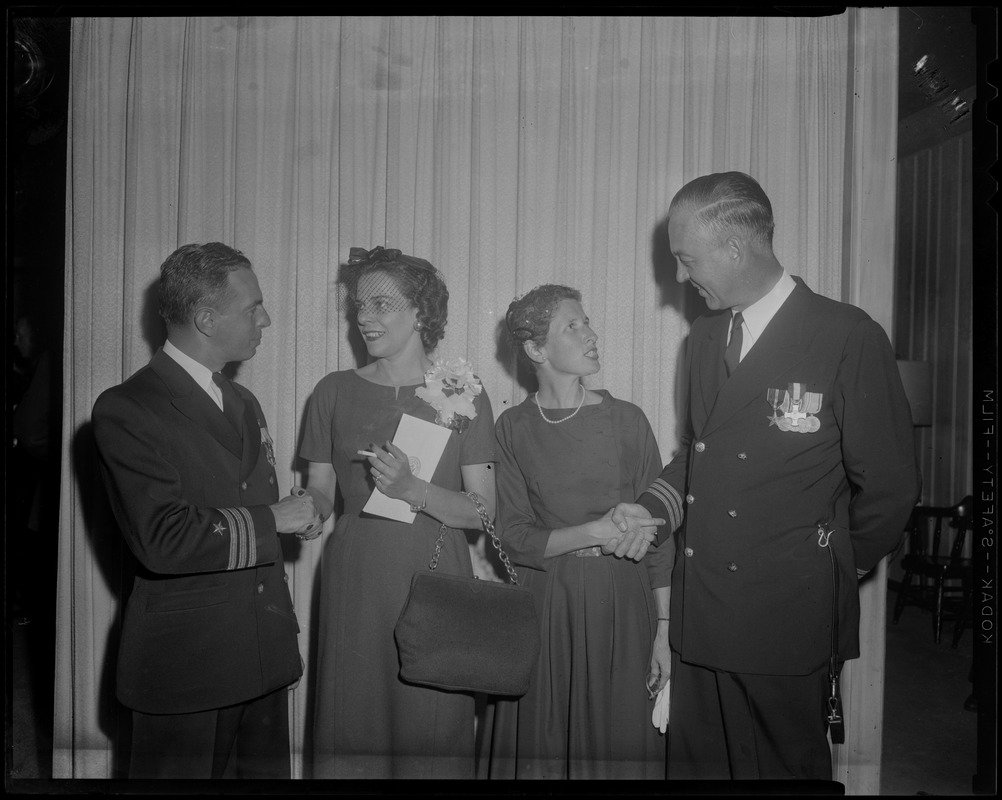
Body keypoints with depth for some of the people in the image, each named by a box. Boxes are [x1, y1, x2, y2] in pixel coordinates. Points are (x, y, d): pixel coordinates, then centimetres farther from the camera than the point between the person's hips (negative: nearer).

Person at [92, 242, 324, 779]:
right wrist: (274, 519, -15)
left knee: (267, 768, 15)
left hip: (265, 650, 7)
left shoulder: (244, 403, 13)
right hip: (184, 659, -6)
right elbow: (163, 540, -23)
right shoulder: (125, 409, -13)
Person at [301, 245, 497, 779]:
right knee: (351, 734, 6)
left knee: (432, 736, 3)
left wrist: (413, 490, -15)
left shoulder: (463, 392, 1)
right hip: (354, 581, 2)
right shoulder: (334, 392, 6)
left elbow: (483, 511, -2)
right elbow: (318, 499, 10)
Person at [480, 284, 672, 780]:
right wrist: (595, 534, -17)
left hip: (620, 605, 0)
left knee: (619, 747, 8)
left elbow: (658, 530, 0)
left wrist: (663, 629, -4)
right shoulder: (513, 428, -1)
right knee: (541, 749, 9)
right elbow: (513, 537, -4)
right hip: (543, 608, 0)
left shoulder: (626, 420, -1)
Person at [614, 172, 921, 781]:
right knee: (694, 762, 15)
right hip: (700, 617, 6)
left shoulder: (849, 337, -10)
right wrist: (651, 509, 3)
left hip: (790, 623, -5)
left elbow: (889, 485, -6)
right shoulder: (705, 339, 10)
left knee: (788, 766, 12)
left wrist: (835, 572, 3)